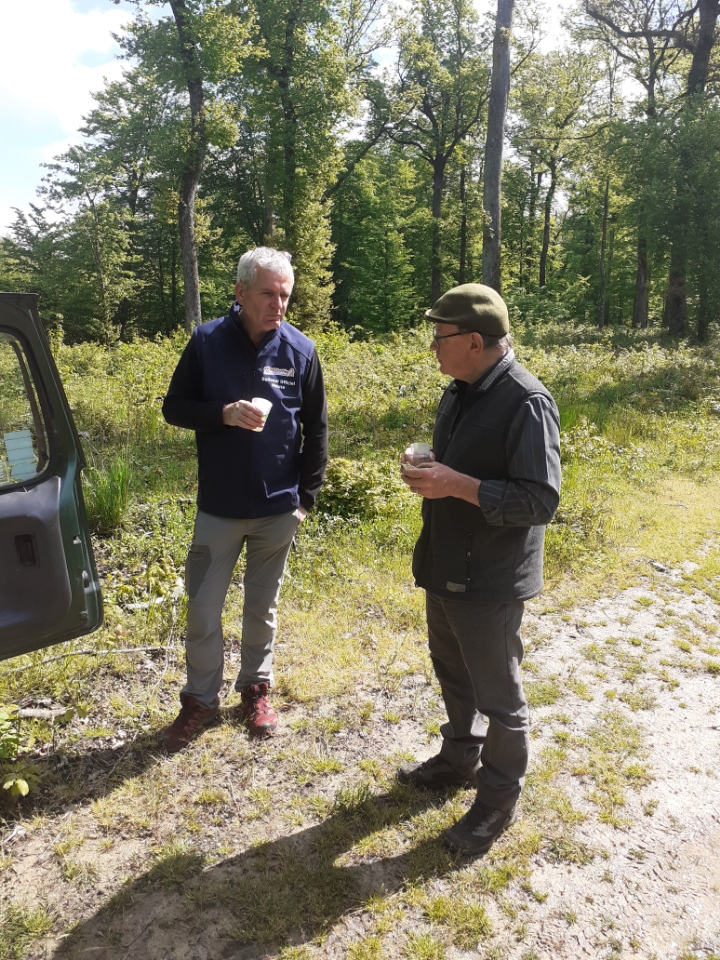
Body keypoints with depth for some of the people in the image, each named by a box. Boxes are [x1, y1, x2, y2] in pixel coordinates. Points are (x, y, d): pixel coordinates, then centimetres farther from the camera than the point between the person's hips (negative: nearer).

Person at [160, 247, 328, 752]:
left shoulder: (301, 349, -4)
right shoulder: (206, 341, -6)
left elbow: (316, 429, 3)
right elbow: (174, 407, -1)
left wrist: (307, 497, 0)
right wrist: (223, 413, -20)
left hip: (278, 509, 1)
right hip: (218, 507, 0)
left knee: (263, 607, 16)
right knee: (203, 608, 8)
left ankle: (256, 688, 36)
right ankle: (201, 699, 28)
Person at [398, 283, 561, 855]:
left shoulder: (526, 403, -21)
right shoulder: (458, 394, 6)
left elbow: (541, 501, -25)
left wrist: (457, 484, -28)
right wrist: (426, 471, -1)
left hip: (490, 582, -8)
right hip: (445, 568, 9)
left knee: (498, 695, 10)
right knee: (453, 674, 25)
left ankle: (499, 799, 31)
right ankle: (460, 758, 47)